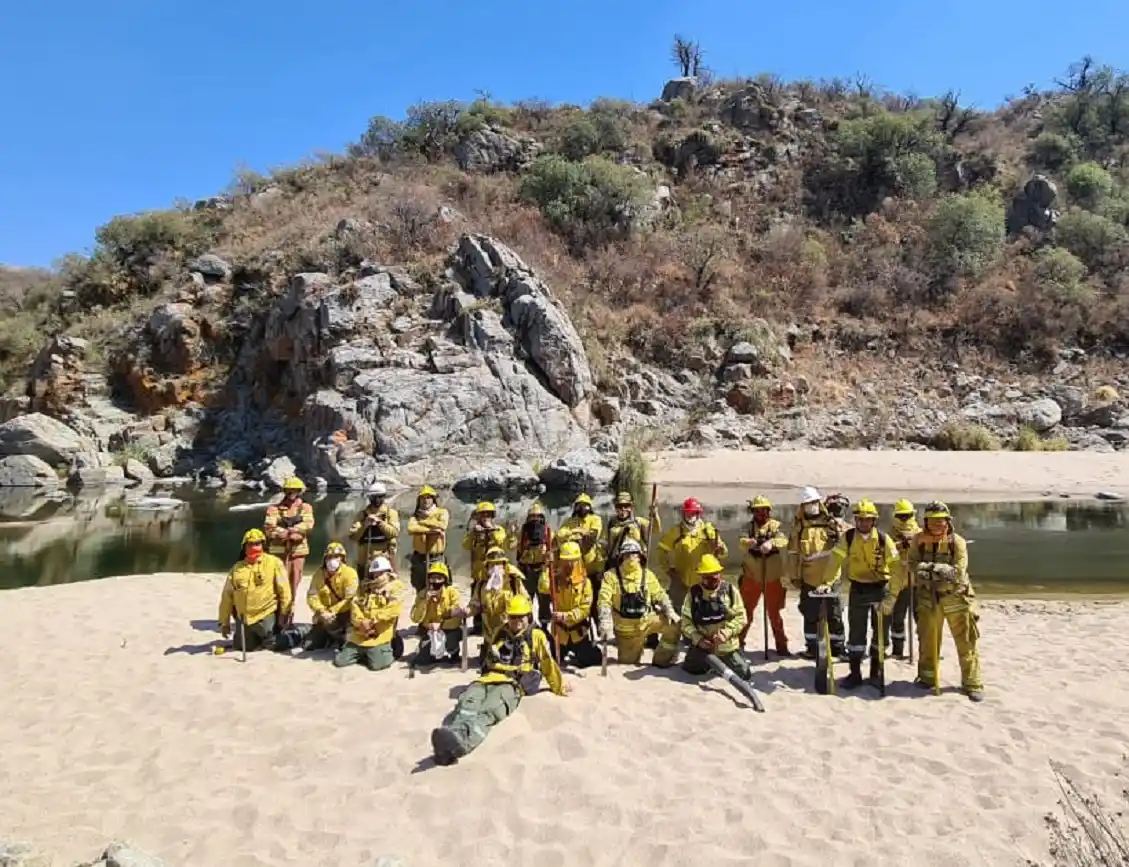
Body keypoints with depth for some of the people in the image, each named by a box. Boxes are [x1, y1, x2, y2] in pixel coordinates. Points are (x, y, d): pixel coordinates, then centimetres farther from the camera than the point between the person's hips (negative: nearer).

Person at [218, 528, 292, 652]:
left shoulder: (274, 563, -6)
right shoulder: (237, 568, 7)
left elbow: (284, 591, -7)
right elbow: (227, 596, 10)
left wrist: (284, 616, -7)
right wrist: (224, 622, 9)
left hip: (266, 618, -4)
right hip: (243, 619, 4)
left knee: (270, 646, -4)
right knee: (241, 647, 9)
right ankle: (260, 638, 38)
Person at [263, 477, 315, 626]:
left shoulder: (306, 507, 8)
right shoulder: (274, 508, 6)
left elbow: (308, 526, -8)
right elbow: (270, 529, -8)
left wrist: (285, 530, -14)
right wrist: (293, 533, -15)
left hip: (299, 550, 1)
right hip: (279, 550, -1)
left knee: (294, 583, 7)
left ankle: (289, 611, 19)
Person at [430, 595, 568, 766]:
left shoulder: (536, 636, 16)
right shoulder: (499, 633, 28)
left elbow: (548, 664, 18)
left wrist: (559, 688, 23)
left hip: (511, 685, -5)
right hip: (486, 680, 5)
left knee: (487, 712, -39)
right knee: (467, 706, -33)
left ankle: (459, 740, -71)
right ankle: (451, 741, -63)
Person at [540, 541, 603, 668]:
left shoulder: (585, 582, -10)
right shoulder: (555, 578, -6)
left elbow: (584, 609, -16)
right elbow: (543, 588, -26)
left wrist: (565, 616, -28)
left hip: (579, 631, -1)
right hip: (559, 629, 1)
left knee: (594, 659, -1)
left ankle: (574, 653, 31)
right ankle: (566, 652, 42)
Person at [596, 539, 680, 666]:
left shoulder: (647, 574, 1)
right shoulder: (611, 575, -9)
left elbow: (660, 595, 4)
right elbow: (604, 600, -16)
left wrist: (670, 611, -13)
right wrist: (605, 623, -30)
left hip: (647, 620, 2)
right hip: (626, 628, -2)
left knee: (674, 622, -15)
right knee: (628, 662, 0)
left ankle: (661, 658, 4)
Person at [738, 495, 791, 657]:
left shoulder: (775, 526, -3)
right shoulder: (749, 526, 0)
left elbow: (783, 541, -22)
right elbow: (741, 541, -18)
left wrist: (771, 542, -43)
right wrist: (747, 542, -42)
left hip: (773, 578, -1)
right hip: (751, 577, 1)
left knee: (774, 613, 7)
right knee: (745, 611, 7)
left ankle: (781, 645, 18)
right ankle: (738, 642, 20)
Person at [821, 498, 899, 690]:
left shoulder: (883, 538, -8)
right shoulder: (847, 537, -6)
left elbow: (895, 563, -8)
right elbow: (835, 559, -9)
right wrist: (827, 582, -17)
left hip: (880, 589, 0)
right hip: (858, 589, 0)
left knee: (880, 631, 8)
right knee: (856, 632, 2)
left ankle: (875, 673, 21)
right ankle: (855, 674, 12)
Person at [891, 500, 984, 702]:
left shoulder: (957, 542, -13)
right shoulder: (919, 540, -6)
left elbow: (958, 573, -22)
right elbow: (908, 566, -6)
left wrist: (933, 568, -32)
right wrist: (892, 595, -11)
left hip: (956, 598, -2)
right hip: (929, 598, 2)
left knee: (966, 644, 4)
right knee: (928, 641, 13)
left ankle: (972, 684, 16)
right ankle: (927, 678, 30)